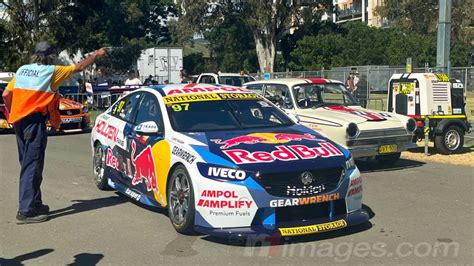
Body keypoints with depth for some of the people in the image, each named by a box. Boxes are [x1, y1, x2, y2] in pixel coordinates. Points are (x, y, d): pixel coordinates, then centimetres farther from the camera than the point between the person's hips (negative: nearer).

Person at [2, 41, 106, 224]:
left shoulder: (22, 70, 13)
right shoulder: (51, 71, -4)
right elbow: (79, 67, 5)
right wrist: (96, 55, 18)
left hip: (19, 121, 8)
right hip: (35, 122, -8)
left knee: (27, 164, 15)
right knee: (32, 165, -8)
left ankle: (34, 204, 23)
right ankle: (26, 211, -10)